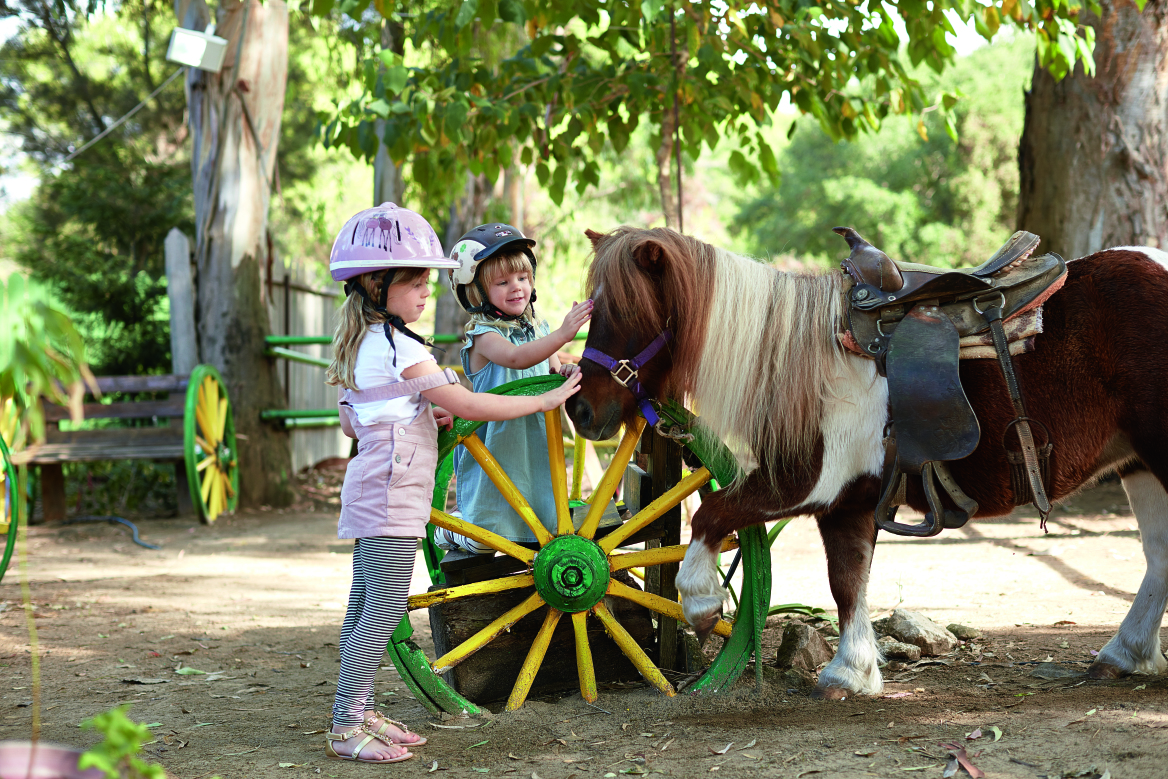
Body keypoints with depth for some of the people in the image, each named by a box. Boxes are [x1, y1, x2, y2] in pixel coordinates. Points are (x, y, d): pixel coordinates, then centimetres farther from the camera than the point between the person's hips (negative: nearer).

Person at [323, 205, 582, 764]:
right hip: (393, 495, -10)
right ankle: (346, 728, -4)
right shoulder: (398, 347, -17)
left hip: (368, 488, 10)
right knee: (386, 610, -7)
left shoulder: (361, 345, 13)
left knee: (365, 608, 13)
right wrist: (544, 400, -11)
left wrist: (423, 415, 15)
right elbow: (469, 405, -18)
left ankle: (359, 713, 20)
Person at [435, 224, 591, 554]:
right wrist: (562, 334, -47)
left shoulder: (538, 328, 6)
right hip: (495, 446, -6)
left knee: (546, 529, 13)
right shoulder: (483, 335, -16)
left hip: (536, 446, 6)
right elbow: (516, 358, -35)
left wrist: (566, 373, -14)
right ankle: (449, 529, 31)